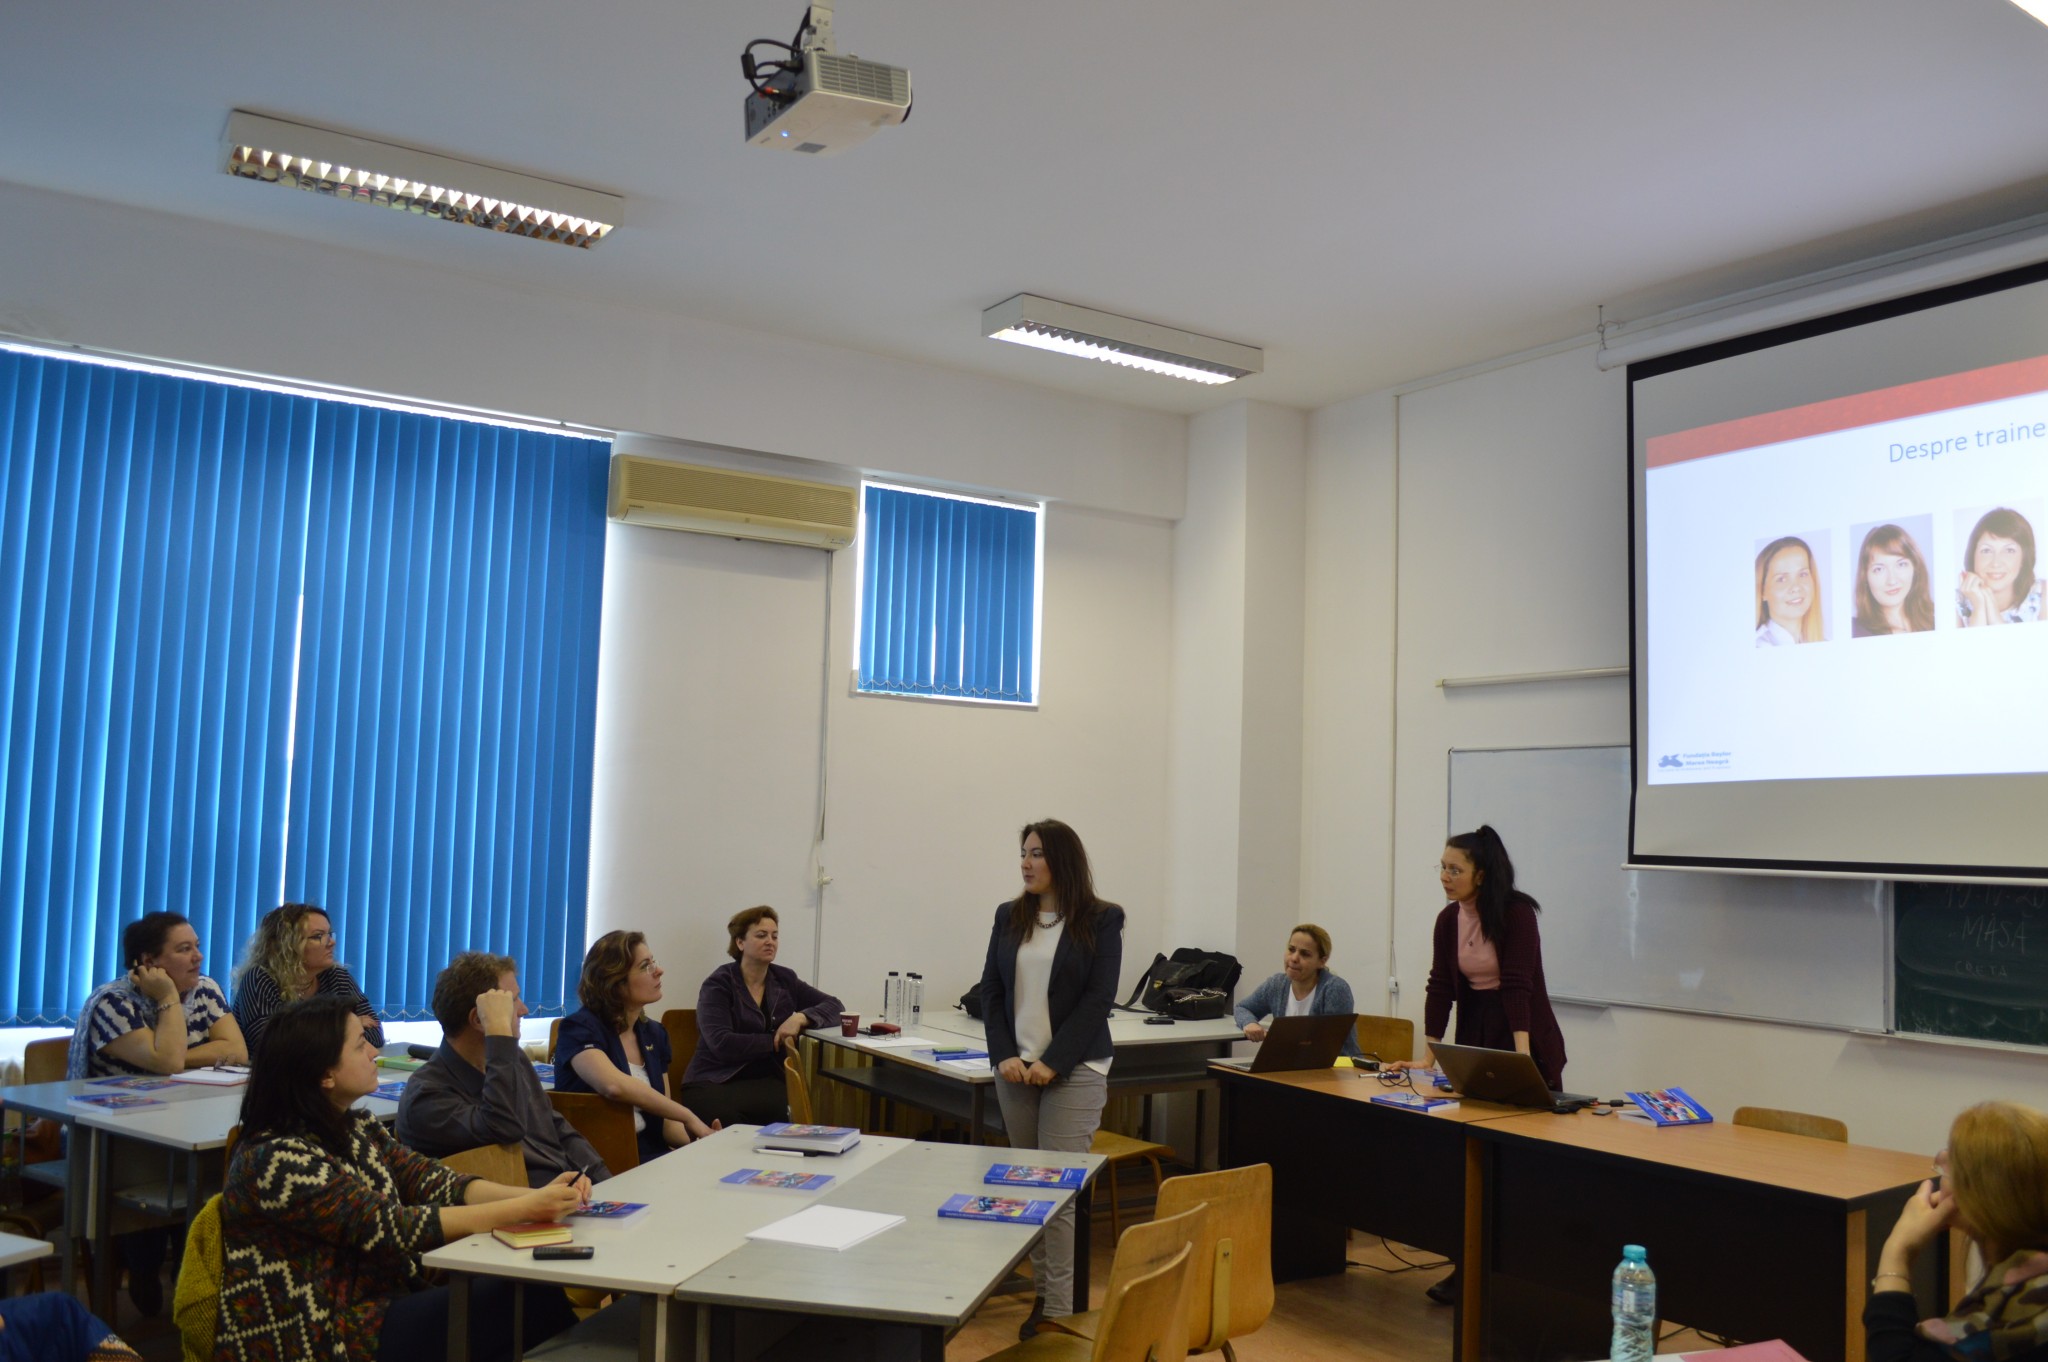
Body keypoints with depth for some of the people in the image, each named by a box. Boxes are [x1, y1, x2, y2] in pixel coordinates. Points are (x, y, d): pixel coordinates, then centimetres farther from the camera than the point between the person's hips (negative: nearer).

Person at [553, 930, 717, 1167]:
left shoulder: (654, 1033, 11)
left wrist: (696, 1139, -7)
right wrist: (689, 1116, -22)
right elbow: (614, 1085, -29)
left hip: (650, 1156, 6)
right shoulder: (578, 1029, -9)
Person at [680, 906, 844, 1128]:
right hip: (715, 1083, -4)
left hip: (766, 1082, 4)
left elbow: (834, 1007, 11)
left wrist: (801, 1017, -8)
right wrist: (777, 1041, -10)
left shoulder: (784, 979, 12)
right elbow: (722, 1044, -16)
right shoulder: (719, 984, -3)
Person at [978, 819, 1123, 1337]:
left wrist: (1053, 1062, -14)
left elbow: (1098, 997, -8)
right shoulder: (1009, 916, 8)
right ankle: (1044, 1288, 18)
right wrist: (1004, 1055, -7)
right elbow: (991, 990, 7)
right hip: (1015, 1067, 4)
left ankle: (1062, 1308, 0)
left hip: (1074, 1069, -4)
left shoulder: (1102, 920, -3)